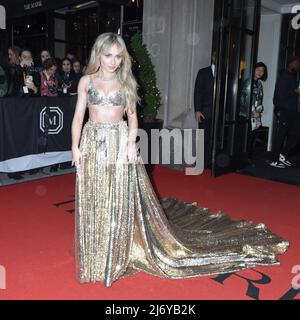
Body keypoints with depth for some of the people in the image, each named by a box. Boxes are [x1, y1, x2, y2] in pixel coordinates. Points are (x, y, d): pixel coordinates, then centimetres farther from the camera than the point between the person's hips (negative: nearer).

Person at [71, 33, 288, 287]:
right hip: (92, 143, 1)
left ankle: (118, 254, 22)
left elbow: (132, 116, 5)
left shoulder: (125, 82, 4)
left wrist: (131, 143, -9)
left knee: (120, 200, 4)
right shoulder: (86, 81, 4)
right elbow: (78, 116, 3)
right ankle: (95, 256, 26)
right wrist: (75, 146, -6)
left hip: (119, 143, -1)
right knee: (93, 202, 8)